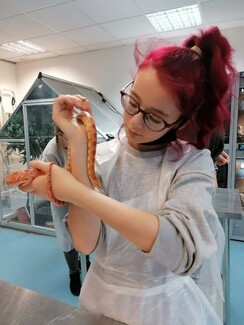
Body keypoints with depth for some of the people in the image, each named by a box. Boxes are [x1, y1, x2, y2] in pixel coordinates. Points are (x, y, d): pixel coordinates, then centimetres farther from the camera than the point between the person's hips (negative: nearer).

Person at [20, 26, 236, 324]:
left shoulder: (193, 162, -18)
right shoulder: (101, 156, -13)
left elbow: (182, 247, -34)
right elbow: (85, 242, -23)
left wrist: (72, 190, -34)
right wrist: (77, 144, -30)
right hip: (104, 295, 2)